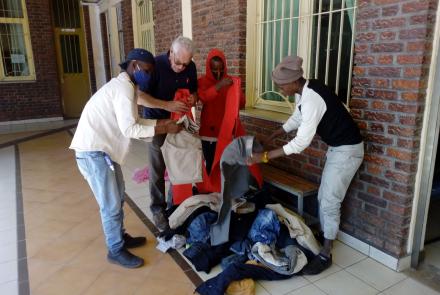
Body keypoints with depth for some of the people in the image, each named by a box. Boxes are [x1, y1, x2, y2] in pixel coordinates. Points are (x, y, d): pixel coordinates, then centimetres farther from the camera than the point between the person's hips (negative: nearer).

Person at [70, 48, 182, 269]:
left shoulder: (123, 85, 16)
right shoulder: (124, 87, -16)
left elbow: (132, 122, 14)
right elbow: (129, 129, -22)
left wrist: (161, 122, 5)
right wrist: (164, 129, -18)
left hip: (101, 147, 10)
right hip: (93, 150, -10)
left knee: (118, 195, 19)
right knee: (111, 204, 0)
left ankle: (120, 237, 35)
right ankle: (116, 250, 16)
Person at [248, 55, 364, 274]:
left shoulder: (312, 99, -30)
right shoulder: (305, 92, 0)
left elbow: (301, 142, -31)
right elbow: (295, 120, 16)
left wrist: (265, 156, -28)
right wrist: (268, 139, 13)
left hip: (347, 150, -10)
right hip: (336, 147, 10)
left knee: (329, 202, -4)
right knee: (323, 197, 17)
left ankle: (325, 255, 10)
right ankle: (324, 238, 34)